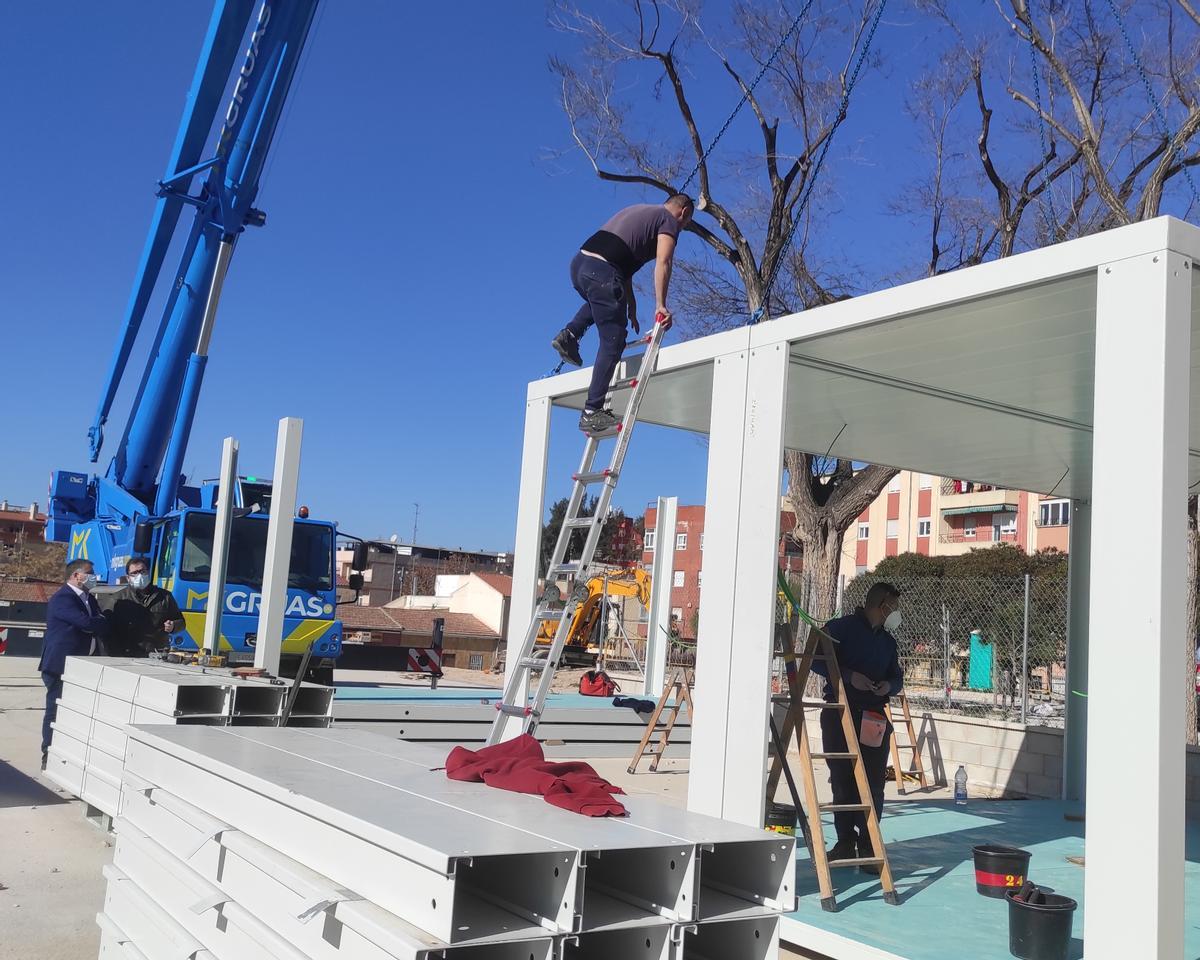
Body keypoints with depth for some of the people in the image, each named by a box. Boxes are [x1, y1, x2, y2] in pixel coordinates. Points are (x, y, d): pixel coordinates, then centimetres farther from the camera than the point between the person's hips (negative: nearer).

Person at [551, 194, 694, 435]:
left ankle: (570, 334, 16)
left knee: (601, 303, 40)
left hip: (578, 264, 8)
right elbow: (663, 263, -8)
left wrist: (631, 306, 28)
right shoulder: (669, 220, 9)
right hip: (602, 272, -8)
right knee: (613, 343, -1)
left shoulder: (637, 210, 31)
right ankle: (592, 412, -4)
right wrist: (661, 305, -12)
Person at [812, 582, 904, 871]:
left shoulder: (888, 641, 17)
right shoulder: (840, 628, -2)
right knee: (842, 781, 1)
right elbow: (817, 661, -7)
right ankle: (845, 843, 12)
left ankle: (868, 847, 3)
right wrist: (849, 676, -18)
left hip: (874, 717, 4)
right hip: (839, 715, -4)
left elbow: (897, 677, 22)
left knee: (873, 784, -3)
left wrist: (889, 686, -2)